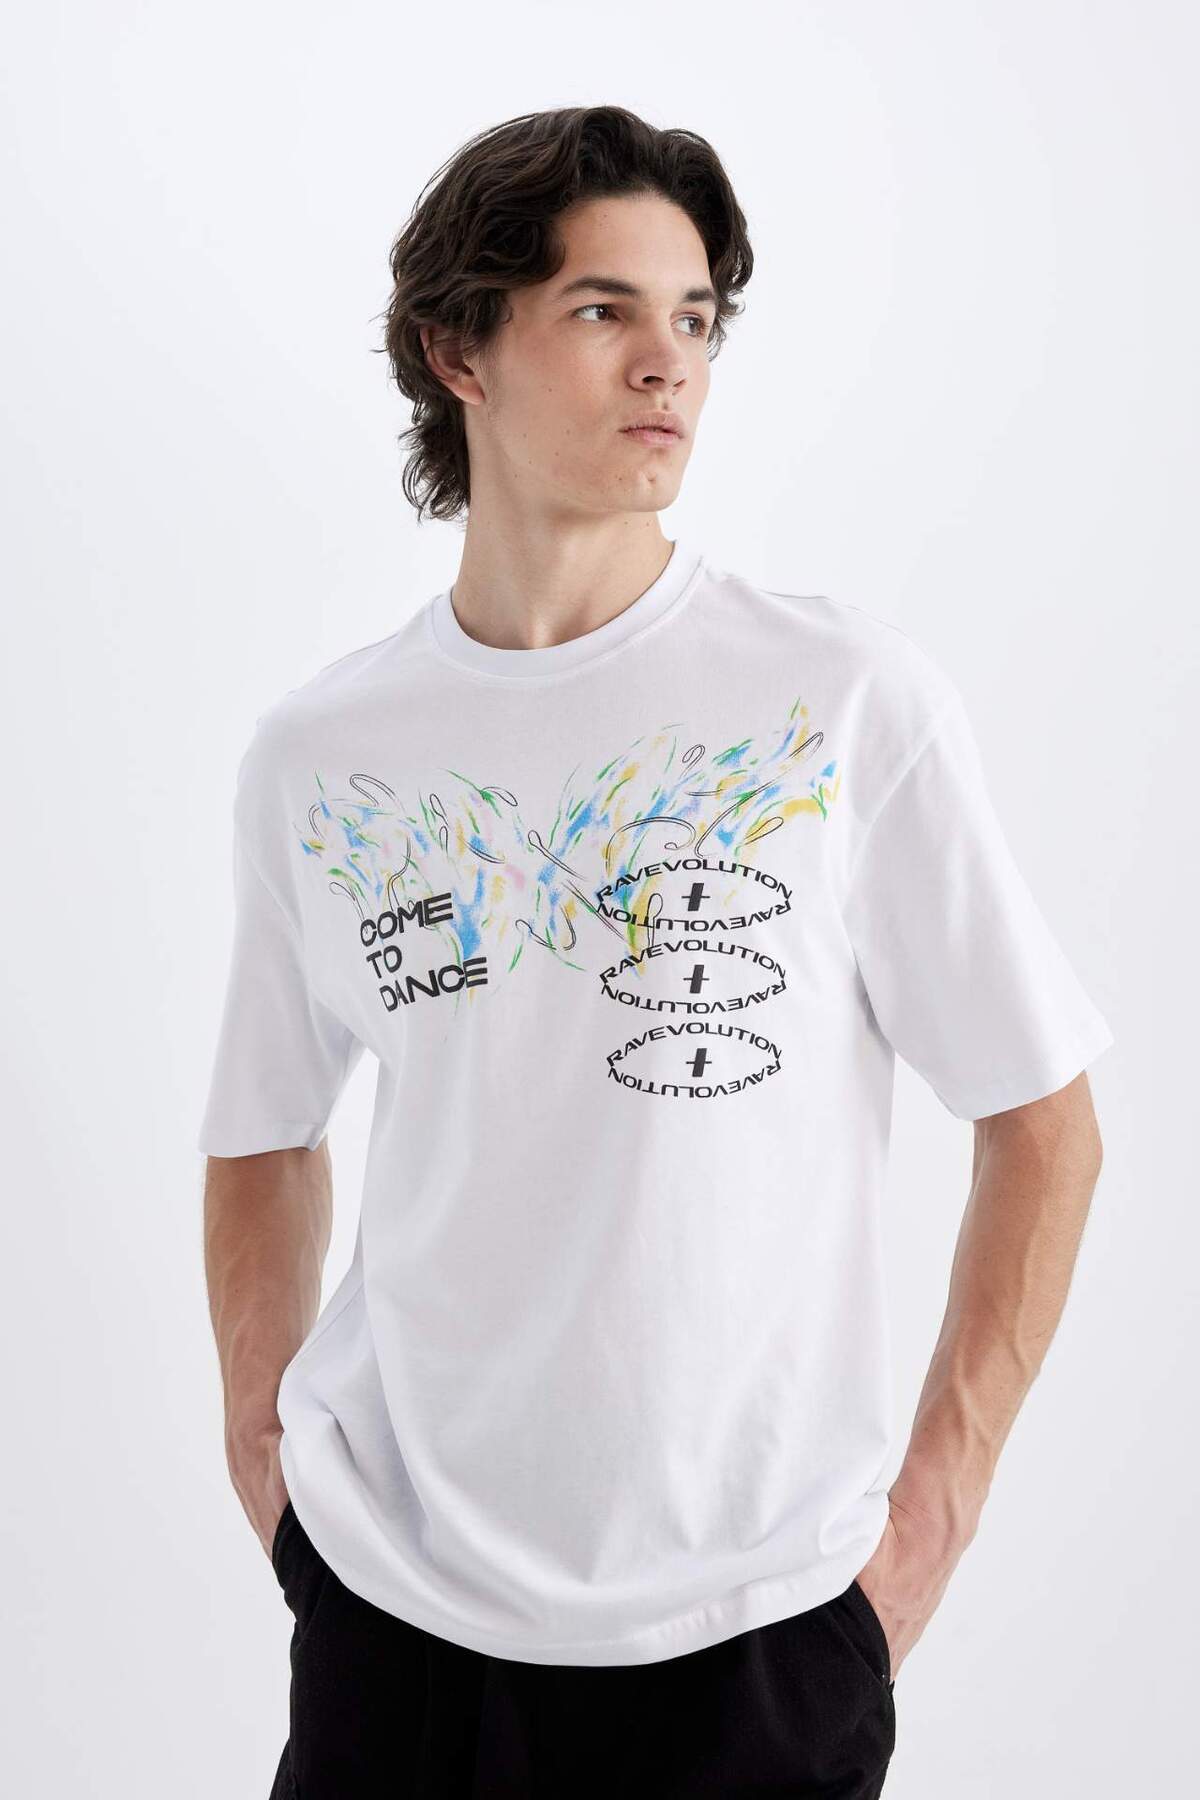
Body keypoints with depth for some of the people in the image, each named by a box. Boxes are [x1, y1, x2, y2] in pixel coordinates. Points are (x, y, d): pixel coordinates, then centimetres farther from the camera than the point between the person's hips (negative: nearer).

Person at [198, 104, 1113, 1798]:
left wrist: (938, 1498, -5)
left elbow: (1044, 1122, -4)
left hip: (754, 1613, -1)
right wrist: (265, 1445, 4)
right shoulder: (315, 752, 0)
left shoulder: (853, 700, -9)